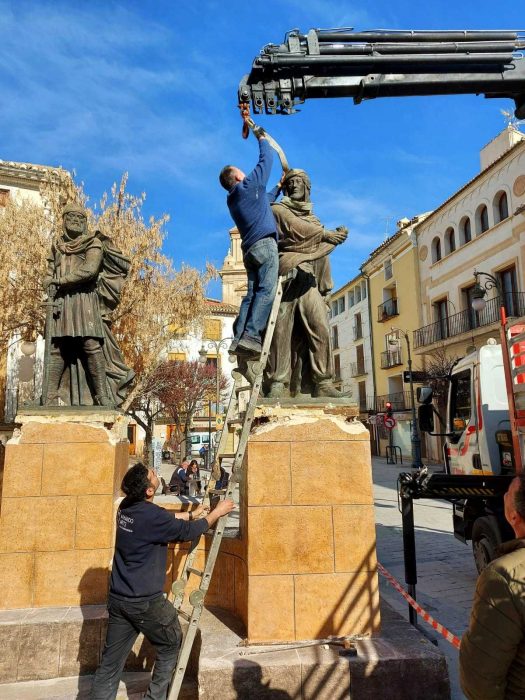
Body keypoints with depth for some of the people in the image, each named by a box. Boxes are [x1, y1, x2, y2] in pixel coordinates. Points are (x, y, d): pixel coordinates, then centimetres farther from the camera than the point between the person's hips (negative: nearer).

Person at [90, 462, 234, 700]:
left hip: (117, 598, 7)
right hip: (144, 601, -7)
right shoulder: (152, 515, -24)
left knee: (110, 662, 13)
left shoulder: (126, 508, -1)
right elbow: (188, 531, -10)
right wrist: (217, 512, 3)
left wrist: (192, 514, 24)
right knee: (171, 645, 17)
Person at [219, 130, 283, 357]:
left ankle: (238, 338, -9)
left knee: (252, 294, 1)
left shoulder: (232, 200, 27)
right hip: (265, 243, -8)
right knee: (266, 290, -18)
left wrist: (279, 187, 47)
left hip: (250, 249, 8)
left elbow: (263, 200, 42)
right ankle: (252, 334, -30)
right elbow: (266, 159, 13)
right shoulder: (249, 185, 5)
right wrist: (262, 138, 29)